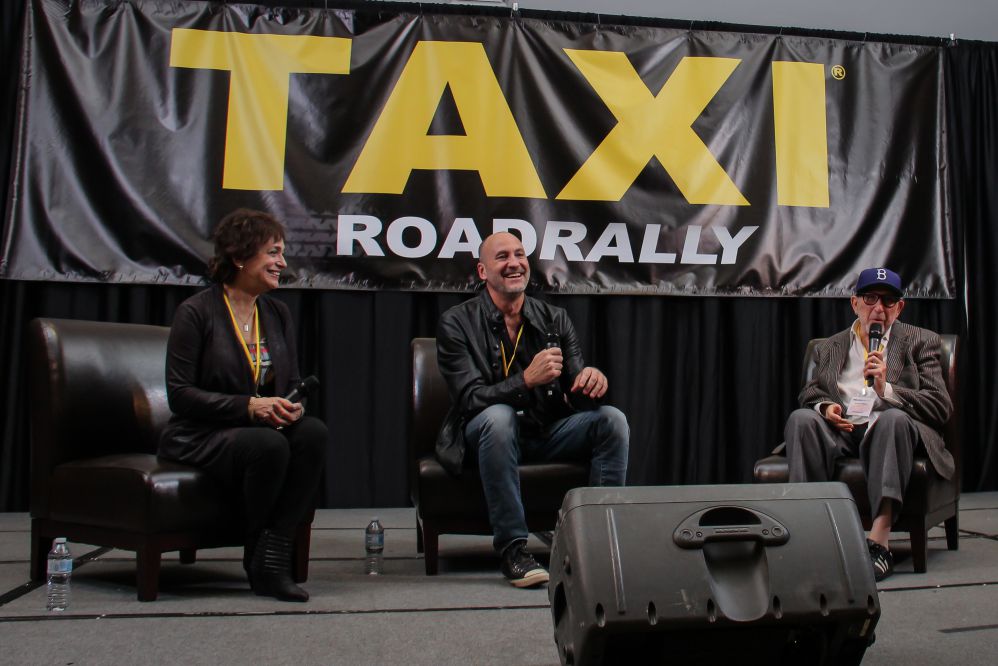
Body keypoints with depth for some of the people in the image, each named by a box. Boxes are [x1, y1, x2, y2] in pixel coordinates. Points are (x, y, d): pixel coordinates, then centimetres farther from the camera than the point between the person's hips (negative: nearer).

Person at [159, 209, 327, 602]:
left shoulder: (277, 313, 12)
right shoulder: (196, 312, -7)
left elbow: (292, 384, 16)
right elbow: (180, 395, -11)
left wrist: (291, 407, -10)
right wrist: (249, 406, -23)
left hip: (265, 429, 5)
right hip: (200, 436, -5)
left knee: (313, 432, -27)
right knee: (269, 445, -35)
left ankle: (274, 556, -22)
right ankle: (258, 558, -11)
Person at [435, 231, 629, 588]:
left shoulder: (554, 319, 5)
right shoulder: (456, 323, -7)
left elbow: (577, 393, 2)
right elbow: (470, 399, -17)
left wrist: (591, 380, -24)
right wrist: (527, 380, -33)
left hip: (548, 432, 4)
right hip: (488, 434, -3)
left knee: (612, 419, -18)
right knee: (498, 415, -36)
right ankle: (512, 548, -29)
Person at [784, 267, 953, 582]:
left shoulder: (920, 341, 16)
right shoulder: (830, 347, 25)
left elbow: (941, 407, 4)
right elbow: (809, 394, 19)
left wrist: (886, 389, -12)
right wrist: (825, 406, -6)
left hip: (887, 429, -2)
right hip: (840, 429, 2)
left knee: (893, 417, -37)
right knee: (801, 418, -30)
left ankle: (879, 540, -43)